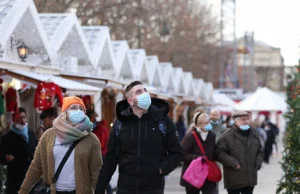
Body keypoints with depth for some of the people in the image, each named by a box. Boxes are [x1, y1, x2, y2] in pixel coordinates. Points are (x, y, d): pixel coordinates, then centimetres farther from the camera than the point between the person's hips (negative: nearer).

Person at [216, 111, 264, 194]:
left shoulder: (254, 134, 10)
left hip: (250, 178, 5)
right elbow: (219, 153, -13)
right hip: (234, 179, -5)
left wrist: (258, 163, 1)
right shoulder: (227, 136, -9)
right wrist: (233, 163, -20)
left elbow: (260, 152, 20)